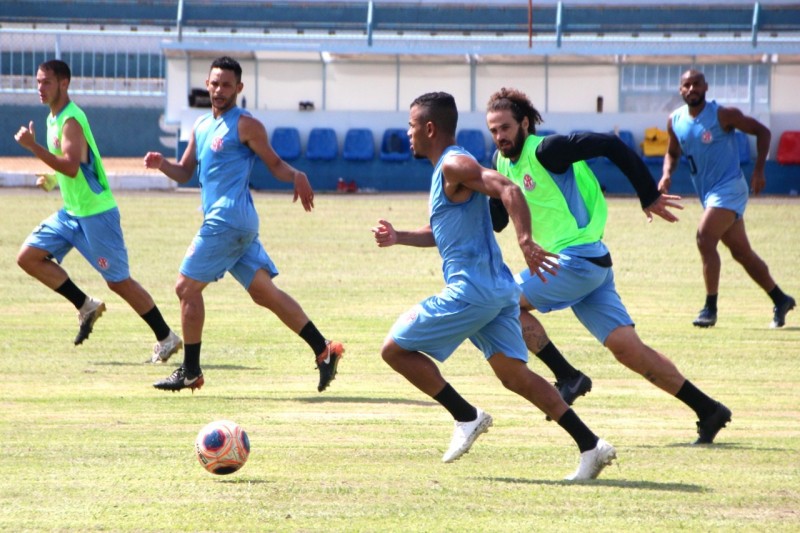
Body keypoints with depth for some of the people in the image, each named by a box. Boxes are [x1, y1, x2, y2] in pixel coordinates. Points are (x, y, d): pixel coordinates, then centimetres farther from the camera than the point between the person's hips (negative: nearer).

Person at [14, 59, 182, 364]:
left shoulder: (70, 121, -18)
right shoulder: (54, 118, 11)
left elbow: (71, 166, -31)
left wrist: (33, 146, -32)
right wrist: (52, 180, 8)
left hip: (96, 213, -9)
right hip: (71, 212, 9)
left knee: (118, 281, -4)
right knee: (28, 257, 0)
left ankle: (166, 338, 7)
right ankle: (86, 306, 8)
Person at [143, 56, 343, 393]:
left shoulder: (245, 125, -5)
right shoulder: (201, 127, 20)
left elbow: (274, 163, -5)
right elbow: (185, 173, 22)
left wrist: (296, 176, -26)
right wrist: (162, 165, 1)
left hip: (229, 221, -8)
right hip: (229, 223, 8)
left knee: (187, 287, -5)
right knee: (264, 292, 5)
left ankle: (190, 372, 2)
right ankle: (323, 350, 3)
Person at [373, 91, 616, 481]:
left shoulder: (454, 166, -10)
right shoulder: (448, 169, 21)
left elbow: (507, 189, -25)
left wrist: (525, 241, -35)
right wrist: (400, 238, 23)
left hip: (470, 289, -10)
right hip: (497, 288, 10)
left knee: (395, 349, 0)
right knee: (513, 374, 6)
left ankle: (466, 417, 0)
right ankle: (590, 445, -2)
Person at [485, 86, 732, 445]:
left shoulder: (545, 151, -11)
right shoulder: (505, 164, 14)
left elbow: (610, 145, -14)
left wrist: (649, 196, -11)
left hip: (580, 260, -8)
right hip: (573, 265, 8)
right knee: (628, 349, 1)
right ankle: (708, 410, -1)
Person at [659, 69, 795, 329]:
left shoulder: (723, 114, -12)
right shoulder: (675, 121, 5)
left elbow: (762, 132, -6)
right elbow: (672, 153, 20)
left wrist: (758, 170, -14)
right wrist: (667, 174, -1)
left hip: (729, 188, -7)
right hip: (708, 194, 7)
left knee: (705, 238, -22)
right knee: (741, 252, 12)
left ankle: (710, 307, -17)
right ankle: (781, 300, 25)